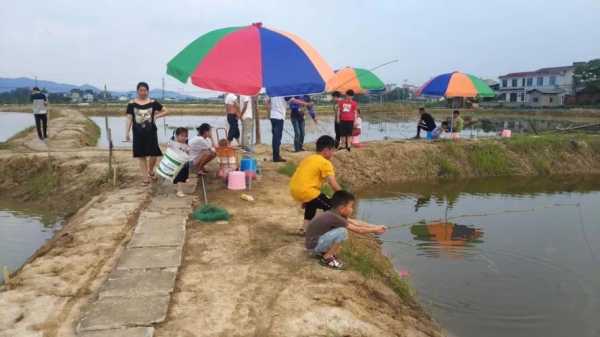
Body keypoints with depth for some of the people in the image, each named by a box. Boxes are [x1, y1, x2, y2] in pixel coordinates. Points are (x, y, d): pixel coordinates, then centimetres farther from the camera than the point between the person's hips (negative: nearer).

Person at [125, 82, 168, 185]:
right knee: (141, 156, 4)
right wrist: (127, 133, -4)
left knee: (154, 154, -1)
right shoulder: (132, 104, 1)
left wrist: (156, 116, -5)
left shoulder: (153, 102, 1)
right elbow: (129, 119, 1)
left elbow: (165, 111, 9)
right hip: (138, 133, 0)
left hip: (151, 132, 0)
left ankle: (151, 171, 29)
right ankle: (146, 178, 13)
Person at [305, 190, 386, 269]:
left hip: (318, 240, 10)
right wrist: (375, 230, -5)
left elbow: (355, 223, 6)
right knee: (342, 232, -22)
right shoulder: (334, 217, -25)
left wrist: (376, 227, 2)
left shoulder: (335, 214, 2)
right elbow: (358, 230, -17)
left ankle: (323, 252, 15)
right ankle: (327, 258, -6)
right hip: (313, 245, -10)